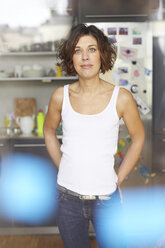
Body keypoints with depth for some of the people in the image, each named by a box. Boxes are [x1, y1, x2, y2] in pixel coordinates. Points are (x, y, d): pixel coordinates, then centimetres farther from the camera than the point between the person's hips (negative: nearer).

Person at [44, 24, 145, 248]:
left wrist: (118, 179, 1)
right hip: (68, 196, 2)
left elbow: (138, 138, 3)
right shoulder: (60, 96, -5)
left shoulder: (121, 98, -10)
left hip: (106, 197, -1)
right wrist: (64, 168, 6)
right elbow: (49, 132, 12)